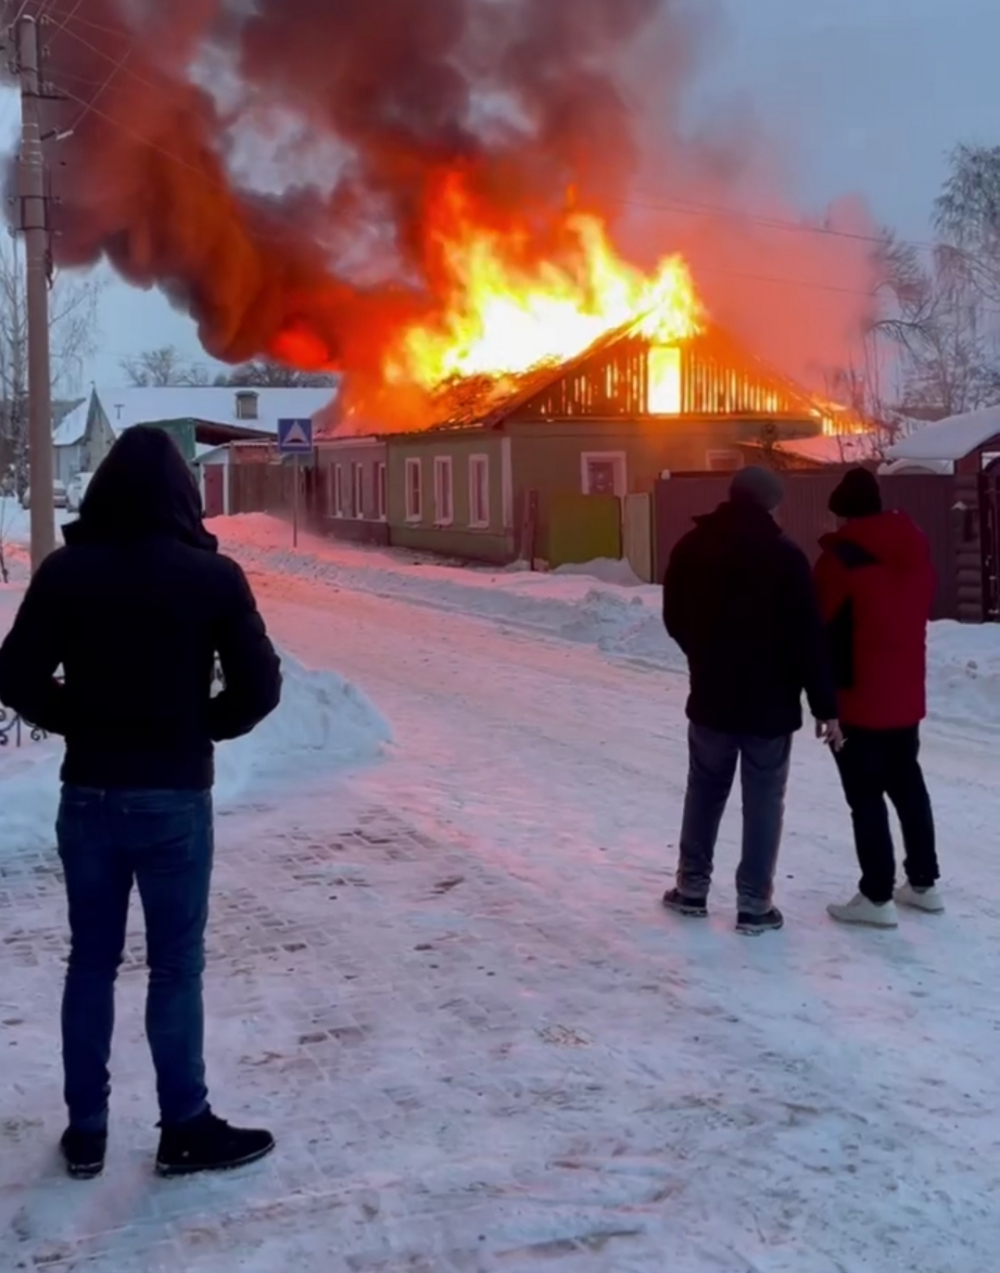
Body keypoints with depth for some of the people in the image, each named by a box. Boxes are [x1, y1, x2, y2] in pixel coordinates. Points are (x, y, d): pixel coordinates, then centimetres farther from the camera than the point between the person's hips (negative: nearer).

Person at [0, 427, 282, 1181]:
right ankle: (186, 1130, 17)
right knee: (176, 965, 8)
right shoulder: (212, 576, -10)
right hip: (175, 798, -2)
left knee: (91, 961, 14)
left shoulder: (66, 570, -4)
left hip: (88, 795, 3)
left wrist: (77, 721, 12)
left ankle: (86, 1130, 22)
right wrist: (203, 728, 7)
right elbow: (260, 685, -10)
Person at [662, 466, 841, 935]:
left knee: (704, 793, 18)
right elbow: (808, 638, -14)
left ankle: (692, 888, 24)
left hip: (711, 697, 4)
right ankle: (754, 905, 8)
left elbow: (675, 620, 11)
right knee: (763, 803, 5)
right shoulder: (785, 556, -13)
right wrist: (825, 706, -8)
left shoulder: (691, 548, 0)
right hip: (771, 703, -3)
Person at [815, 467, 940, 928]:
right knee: (908, 785, 18)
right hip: (907, 695, 7)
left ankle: (877, 897, 3)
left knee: (866, 797, -1)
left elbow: (821, 628, -10)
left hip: (858, 699, -7)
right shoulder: (917, 550, 6)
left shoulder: (841, 557, -15)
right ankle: (923, 883, 26)